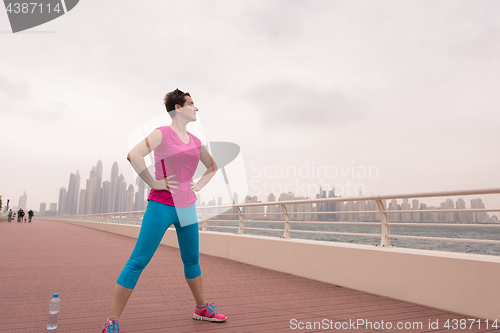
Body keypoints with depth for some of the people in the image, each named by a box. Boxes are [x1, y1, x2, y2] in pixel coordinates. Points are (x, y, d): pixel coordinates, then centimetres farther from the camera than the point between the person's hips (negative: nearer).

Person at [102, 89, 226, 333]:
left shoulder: (195, 141, 12)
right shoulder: (162, 133, -6)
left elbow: (212, 167, 26)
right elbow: (134, 155, -23)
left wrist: (199, 186, 12)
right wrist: (154, 184, -18)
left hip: (187, 208, 6)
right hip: (161, 206, -6)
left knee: (192, 260, 16)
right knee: (138, 261, -2)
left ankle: (202, 309, 33)